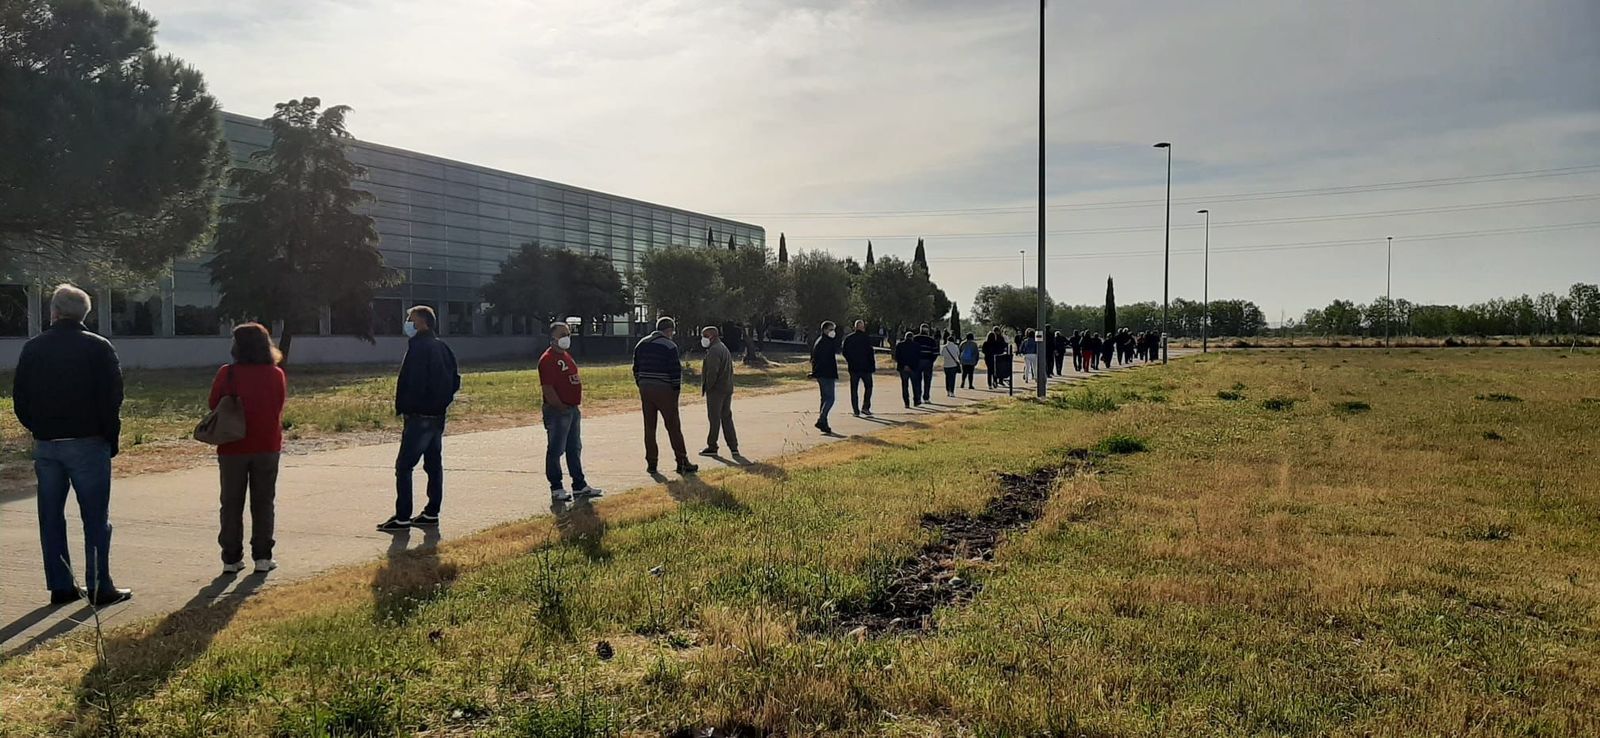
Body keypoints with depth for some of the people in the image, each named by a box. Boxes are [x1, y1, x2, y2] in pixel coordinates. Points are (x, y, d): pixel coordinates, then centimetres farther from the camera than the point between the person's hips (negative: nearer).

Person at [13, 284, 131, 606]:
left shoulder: (32, 348, 6)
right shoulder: (98, 347, -6)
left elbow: (19, 399, 8)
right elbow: (112, 399, -9)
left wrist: (39, 430, 17)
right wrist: (112, 439, 0)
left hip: (45, 445, 4)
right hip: (87, 443, -4)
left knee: (51, 517, 11)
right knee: (95, 517, 0)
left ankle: (60, 586, 15)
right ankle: (100, 588, 0)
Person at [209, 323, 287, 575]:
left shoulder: (227, 374, -10)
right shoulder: (276, 375, -4)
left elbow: (213, 405, 2)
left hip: (233, 448, -1)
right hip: (267, 447, 1)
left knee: (232, 504, 9)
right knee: (263, 502, 9)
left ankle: (231, 558, 11)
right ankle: (262, 557, 8)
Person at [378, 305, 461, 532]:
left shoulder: (419, 347, -15)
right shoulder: (442, 348, 12)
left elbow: (411, 381, -20)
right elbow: (455, 380, 16)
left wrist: (401, 407, -9)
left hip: (419, 417, -9)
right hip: (438, 416, 9)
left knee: (404, 466, -4)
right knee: (434, 464, 12)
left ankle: (402, 518, -4)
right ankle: (431, 513, 18)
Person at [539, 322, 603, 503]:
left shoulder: (567, 356, 16)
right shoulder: (548, 359, -14)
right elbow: (547, 389, -20)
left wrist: (576, 405, 15)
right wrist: (561, 407, -18)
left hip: (573, 409, 10)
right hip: (557, 412, -10)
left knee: (574, 449, 15)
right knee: (555, 450, -1)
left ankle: (579, 486, 23)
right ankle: (556, 489, 5)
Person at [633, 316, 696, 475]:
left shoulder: (641, 344, 11)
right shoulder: (669, 346, -8)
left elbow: (636, 368, 14)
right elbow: (676, 371, -11)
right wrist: (676, 390, -3)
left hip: (645, 389, 5)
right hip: (664, 390, -5)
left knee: (649, 427, 9)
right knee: (673, 427, 0)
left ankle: (651, 463, 10)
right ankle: (682, 462, 2)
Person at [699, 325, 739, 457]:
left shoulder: (714, 350, -15)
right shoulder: (724, 348, 18)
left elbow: (712, 371, -21)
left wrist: (707, 387, -12)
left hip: (716, 390, -10)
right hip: (727, 389, 10)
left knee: (714, 418, -3)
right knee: (726, 417, 12)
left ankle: (712, 447, 3)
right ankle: (734, 447, 12)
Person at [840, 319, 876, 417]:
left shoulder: (848, 338, 3)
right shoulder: (866, 338, -10)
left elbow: (844, 352, 7)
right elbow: (870, 353, -12)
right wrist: (873, 365, -5)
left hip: (853, 367, 3)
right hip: (865, 367, -3)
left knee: (854, 389, 8)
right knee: (868, 386, 11)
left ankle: (856, 411, 5)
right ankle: (865, 407, -1)